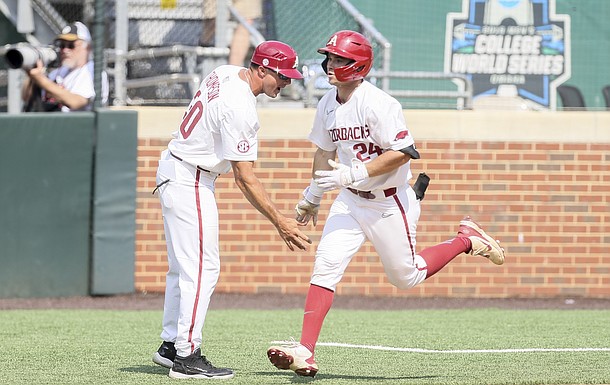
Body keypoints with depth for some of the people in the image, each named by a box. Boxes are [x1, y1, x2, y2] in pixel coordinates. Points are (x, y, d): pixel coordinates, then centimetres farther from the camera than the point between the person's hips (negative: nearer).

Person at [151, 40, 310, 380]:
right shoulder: (240, 109, -25)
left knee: (184, 266, 16)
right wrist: (280, 222, -25)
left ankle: (171, 345, 22)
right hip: (191, 182, -10)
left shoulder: (225, 73, 3)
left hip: (174, 169, 10)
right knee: (202, 268, -10)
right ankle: (187, 357, -11)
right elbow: (245, 178, -26)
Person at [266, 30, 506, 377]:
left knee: (406, 277, 7)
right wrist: (312, 196, 24)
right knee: (326, 267, -9)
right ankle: (305, 352, -14)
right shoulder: (328, 105, 2)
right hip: (351, 201, 6)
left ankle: (466, 239, 29)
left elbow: (402, 153, -27)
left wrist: (351, 174, -29)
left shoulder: (378, 104, -22)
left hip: (391, 202, -6)